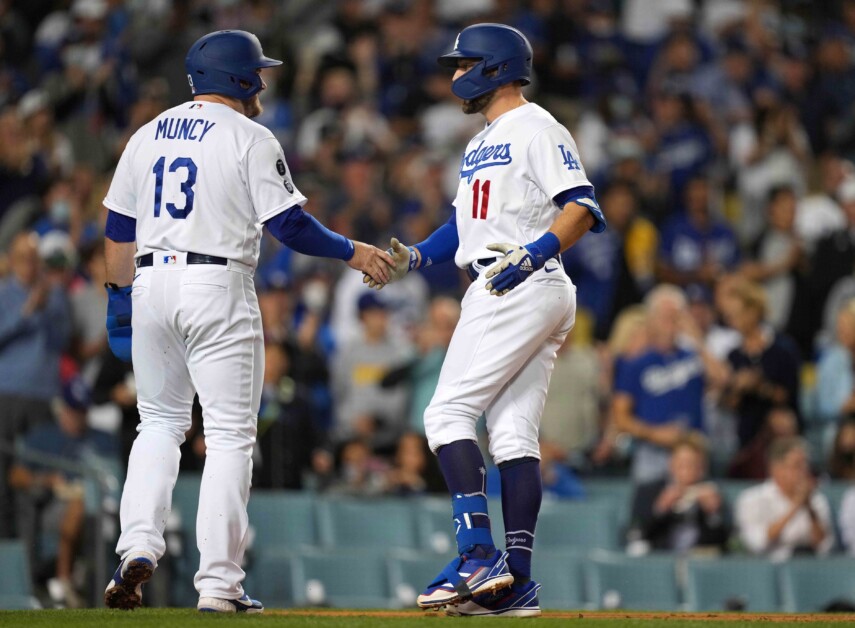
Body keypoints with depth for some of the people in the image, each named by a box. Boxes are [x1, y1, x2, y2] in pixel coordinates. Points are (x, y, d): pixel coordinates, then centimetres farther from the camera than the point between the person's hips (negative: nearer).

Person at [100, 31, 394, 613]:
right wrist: (353, 252, 3)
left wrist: (119, 297, 22)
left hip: (151, 284, 5)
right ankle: (219, 583, -4)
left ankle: (138, 547, -1)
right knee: (230, 434, 0)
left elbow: (118, 230, 14)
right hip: (218, 288, -5)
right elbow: (289, 224, -9)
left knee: (159, 422, 18)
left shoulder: (148, 135, 13)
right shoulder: (250, 138, -3)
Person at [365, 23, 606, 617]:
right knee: (513, 432, 5)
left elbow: (582, 206, -16)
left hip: (525, 290, -10)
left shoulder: (536, 127, -6)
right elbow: (466, 223, 28)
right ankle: (516, 582, 2)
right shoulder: (481, 144, 25)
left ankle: (478, 555, -18)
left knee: (448, 413, -12)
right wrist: (414, 257, 12)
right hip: (500, 293, 10)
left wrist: (534, 254, -30)